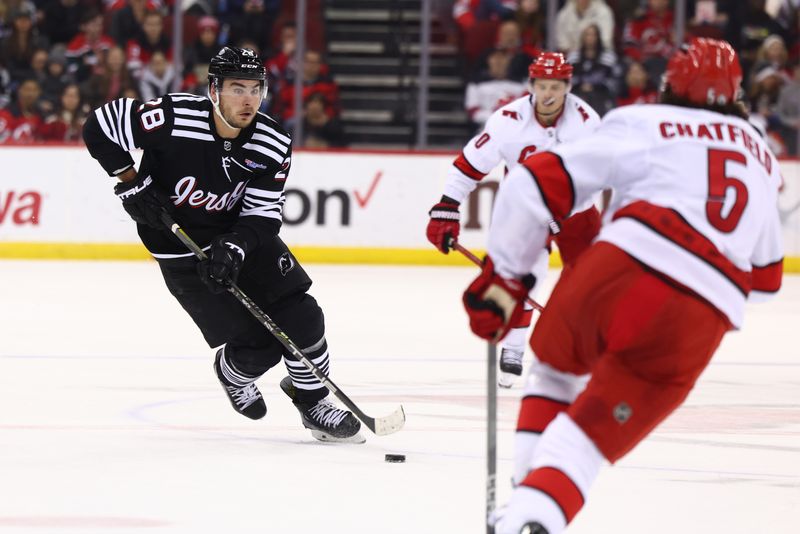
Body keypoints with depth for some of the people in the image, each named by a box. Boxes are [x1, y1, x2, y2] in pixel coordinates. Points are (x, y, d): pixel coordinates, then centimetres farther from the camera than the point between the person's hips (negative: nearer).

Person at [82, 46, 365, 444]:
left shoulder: (273, 146, -14)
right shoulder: (174, 119, -25)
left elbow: (263, 216, -12)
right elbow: (100, 128, -14)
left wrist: (234, 248, -30)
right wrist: (131, 184, -17)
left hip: (242, 236, 4)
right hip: (181, 249, -4)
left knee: (301, 317, -9)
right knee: (258, 344, -9)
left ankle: (311, 400, 15)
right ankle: (232, 372, 27)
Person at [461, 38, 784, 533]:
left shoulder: (643, 126, 14)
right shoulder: (763, 159, 28)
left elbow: (537, 182, 6)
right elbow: (765, 277, 36)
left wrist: (504, 275, 14)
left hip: (620, 269, -2)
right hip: (700, 323, 2)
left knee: (556, 368, 31)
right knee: (586, 440, 8)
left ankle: (529, 489, 24)